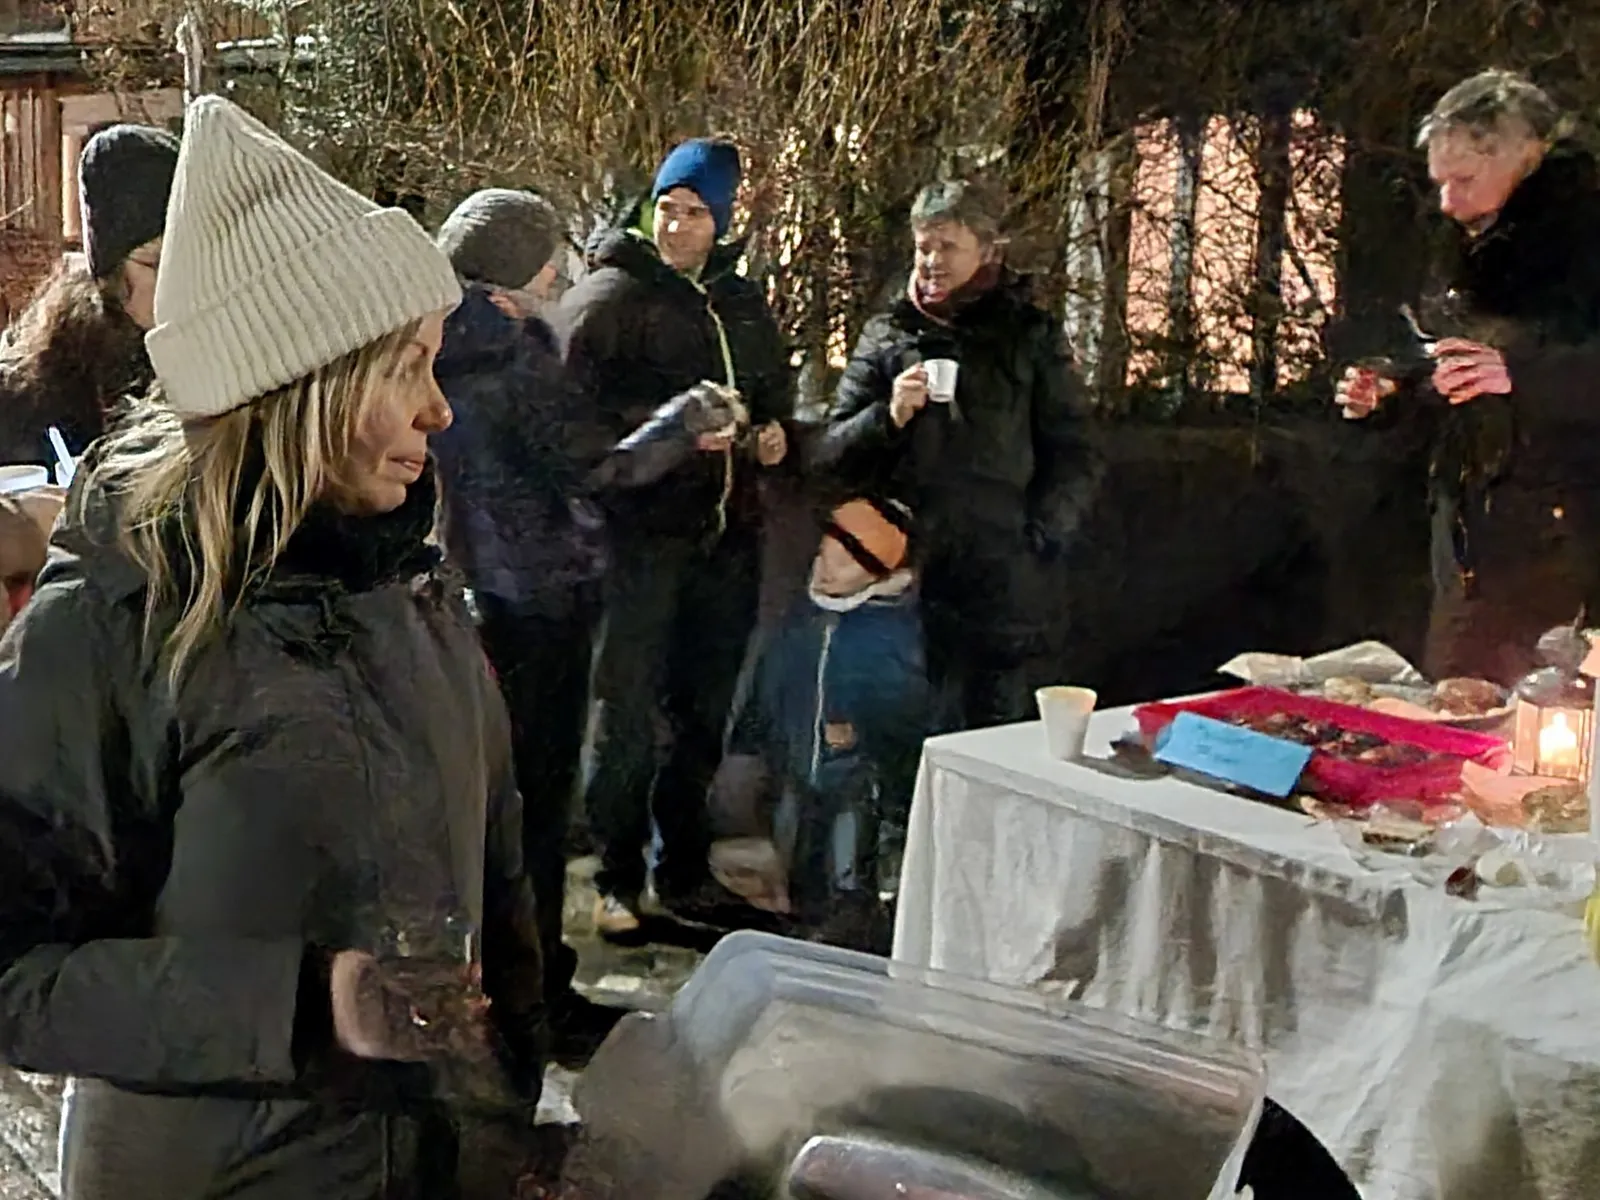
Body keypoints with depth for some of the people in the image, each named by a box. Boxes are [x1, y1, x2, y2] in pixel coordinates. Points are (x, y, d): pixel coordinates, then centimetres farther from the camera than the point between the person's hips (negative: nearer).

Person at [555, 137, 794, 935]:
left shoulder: (743, 302, 14)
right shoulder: (610, 295, -6)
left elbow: (775, 392, 28)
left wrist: (773, 432, 6)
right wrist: (674, 427, -24)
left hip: (727, 535, 7)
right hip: (641, 532, -6)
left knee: (705, 711, 15)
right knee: (626, 712, -1)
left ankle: (683, 869, 29)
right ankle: (617, 880, 11)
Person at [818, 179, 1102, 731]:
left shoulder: (1031, 336, 9)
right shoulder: (886, 335, 11)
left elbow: (1074, 457, 8)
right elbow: (830, 454, 7)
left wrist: (1040, 537, -4)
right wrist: (890, 416, -10)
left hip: (1005, 591, -1)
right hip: (905, 580, 1)